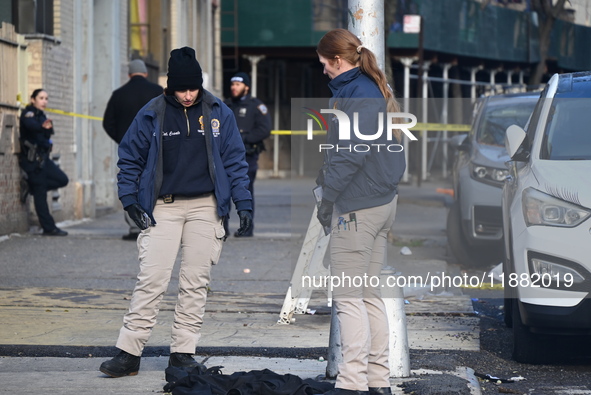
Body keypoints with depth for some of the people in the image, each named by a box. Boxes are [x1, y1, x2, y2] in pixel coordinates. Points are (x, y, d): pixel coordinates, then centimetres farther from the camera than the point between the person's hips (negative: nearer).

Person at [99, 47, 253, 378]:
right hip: (163, 207, -1)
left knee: (196, 283, 3)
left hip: (205, 207, 1)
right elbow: (130, 158, 7)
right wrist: (129, 199, -3)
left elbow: (235, 160, 6)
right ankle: (129, 353, -4)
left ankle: (183, 352, 11)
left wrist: (244, 204, 1)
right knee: (151, 281, -8)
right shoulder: (152, 115, -1)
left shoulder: (219, 113, 2)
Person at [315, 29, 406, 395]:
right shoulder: (378, 90, 15)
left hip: (356, 206, -10)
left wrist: (327, 200, -13)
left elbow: (351, 155, -20)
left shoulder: (356, 94, -16)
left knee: (349, 296, -7)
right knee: (369, 294, 14)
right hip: (383, 202, 10)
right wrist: (326, 178, 14)